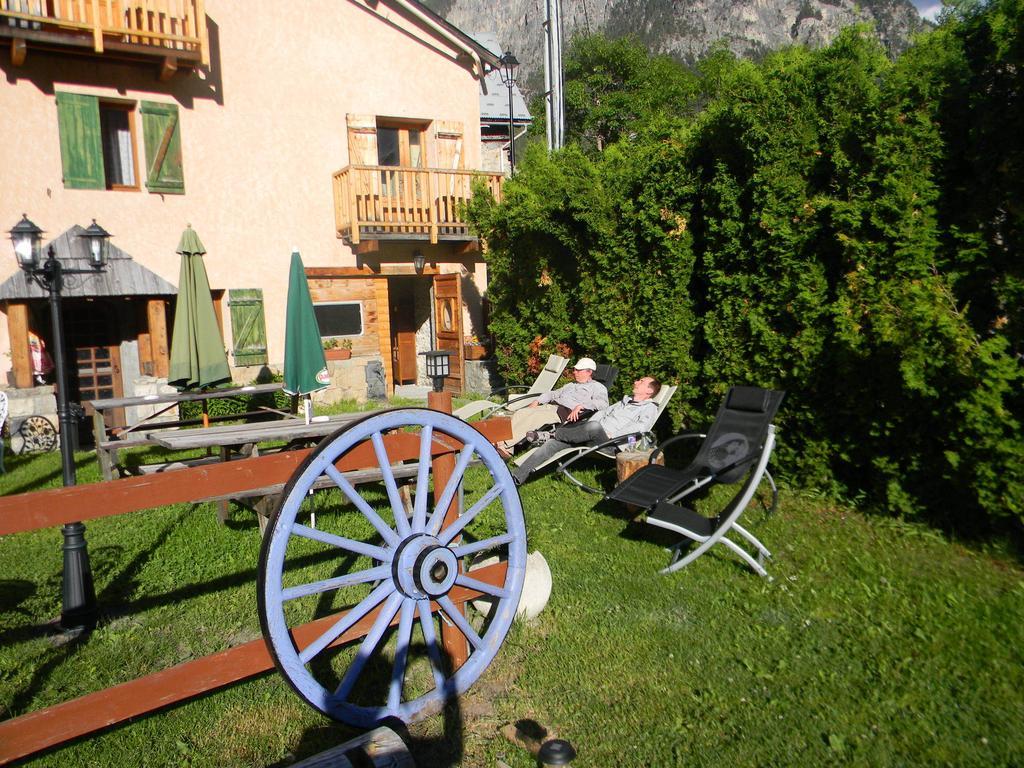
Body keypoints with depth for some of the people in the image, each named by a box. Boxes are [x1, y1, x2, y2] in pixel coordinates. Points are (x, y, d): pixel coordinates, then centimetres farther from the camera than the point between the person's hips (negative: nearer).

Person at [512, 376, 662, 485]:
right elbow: (603, 412, 26)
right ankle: (518, 477, -23)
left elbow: (640, 427, -10)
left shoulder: (649, 408, 8)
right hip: (592, 436, 7)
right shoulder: (625, 400, 31)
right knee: (555, 443, -15)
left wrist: (611, 435, -17)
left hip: (610, 442, -7)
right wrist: (585, 428, 7)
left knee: (595, 426, -40)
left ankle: (553, 434, -18)